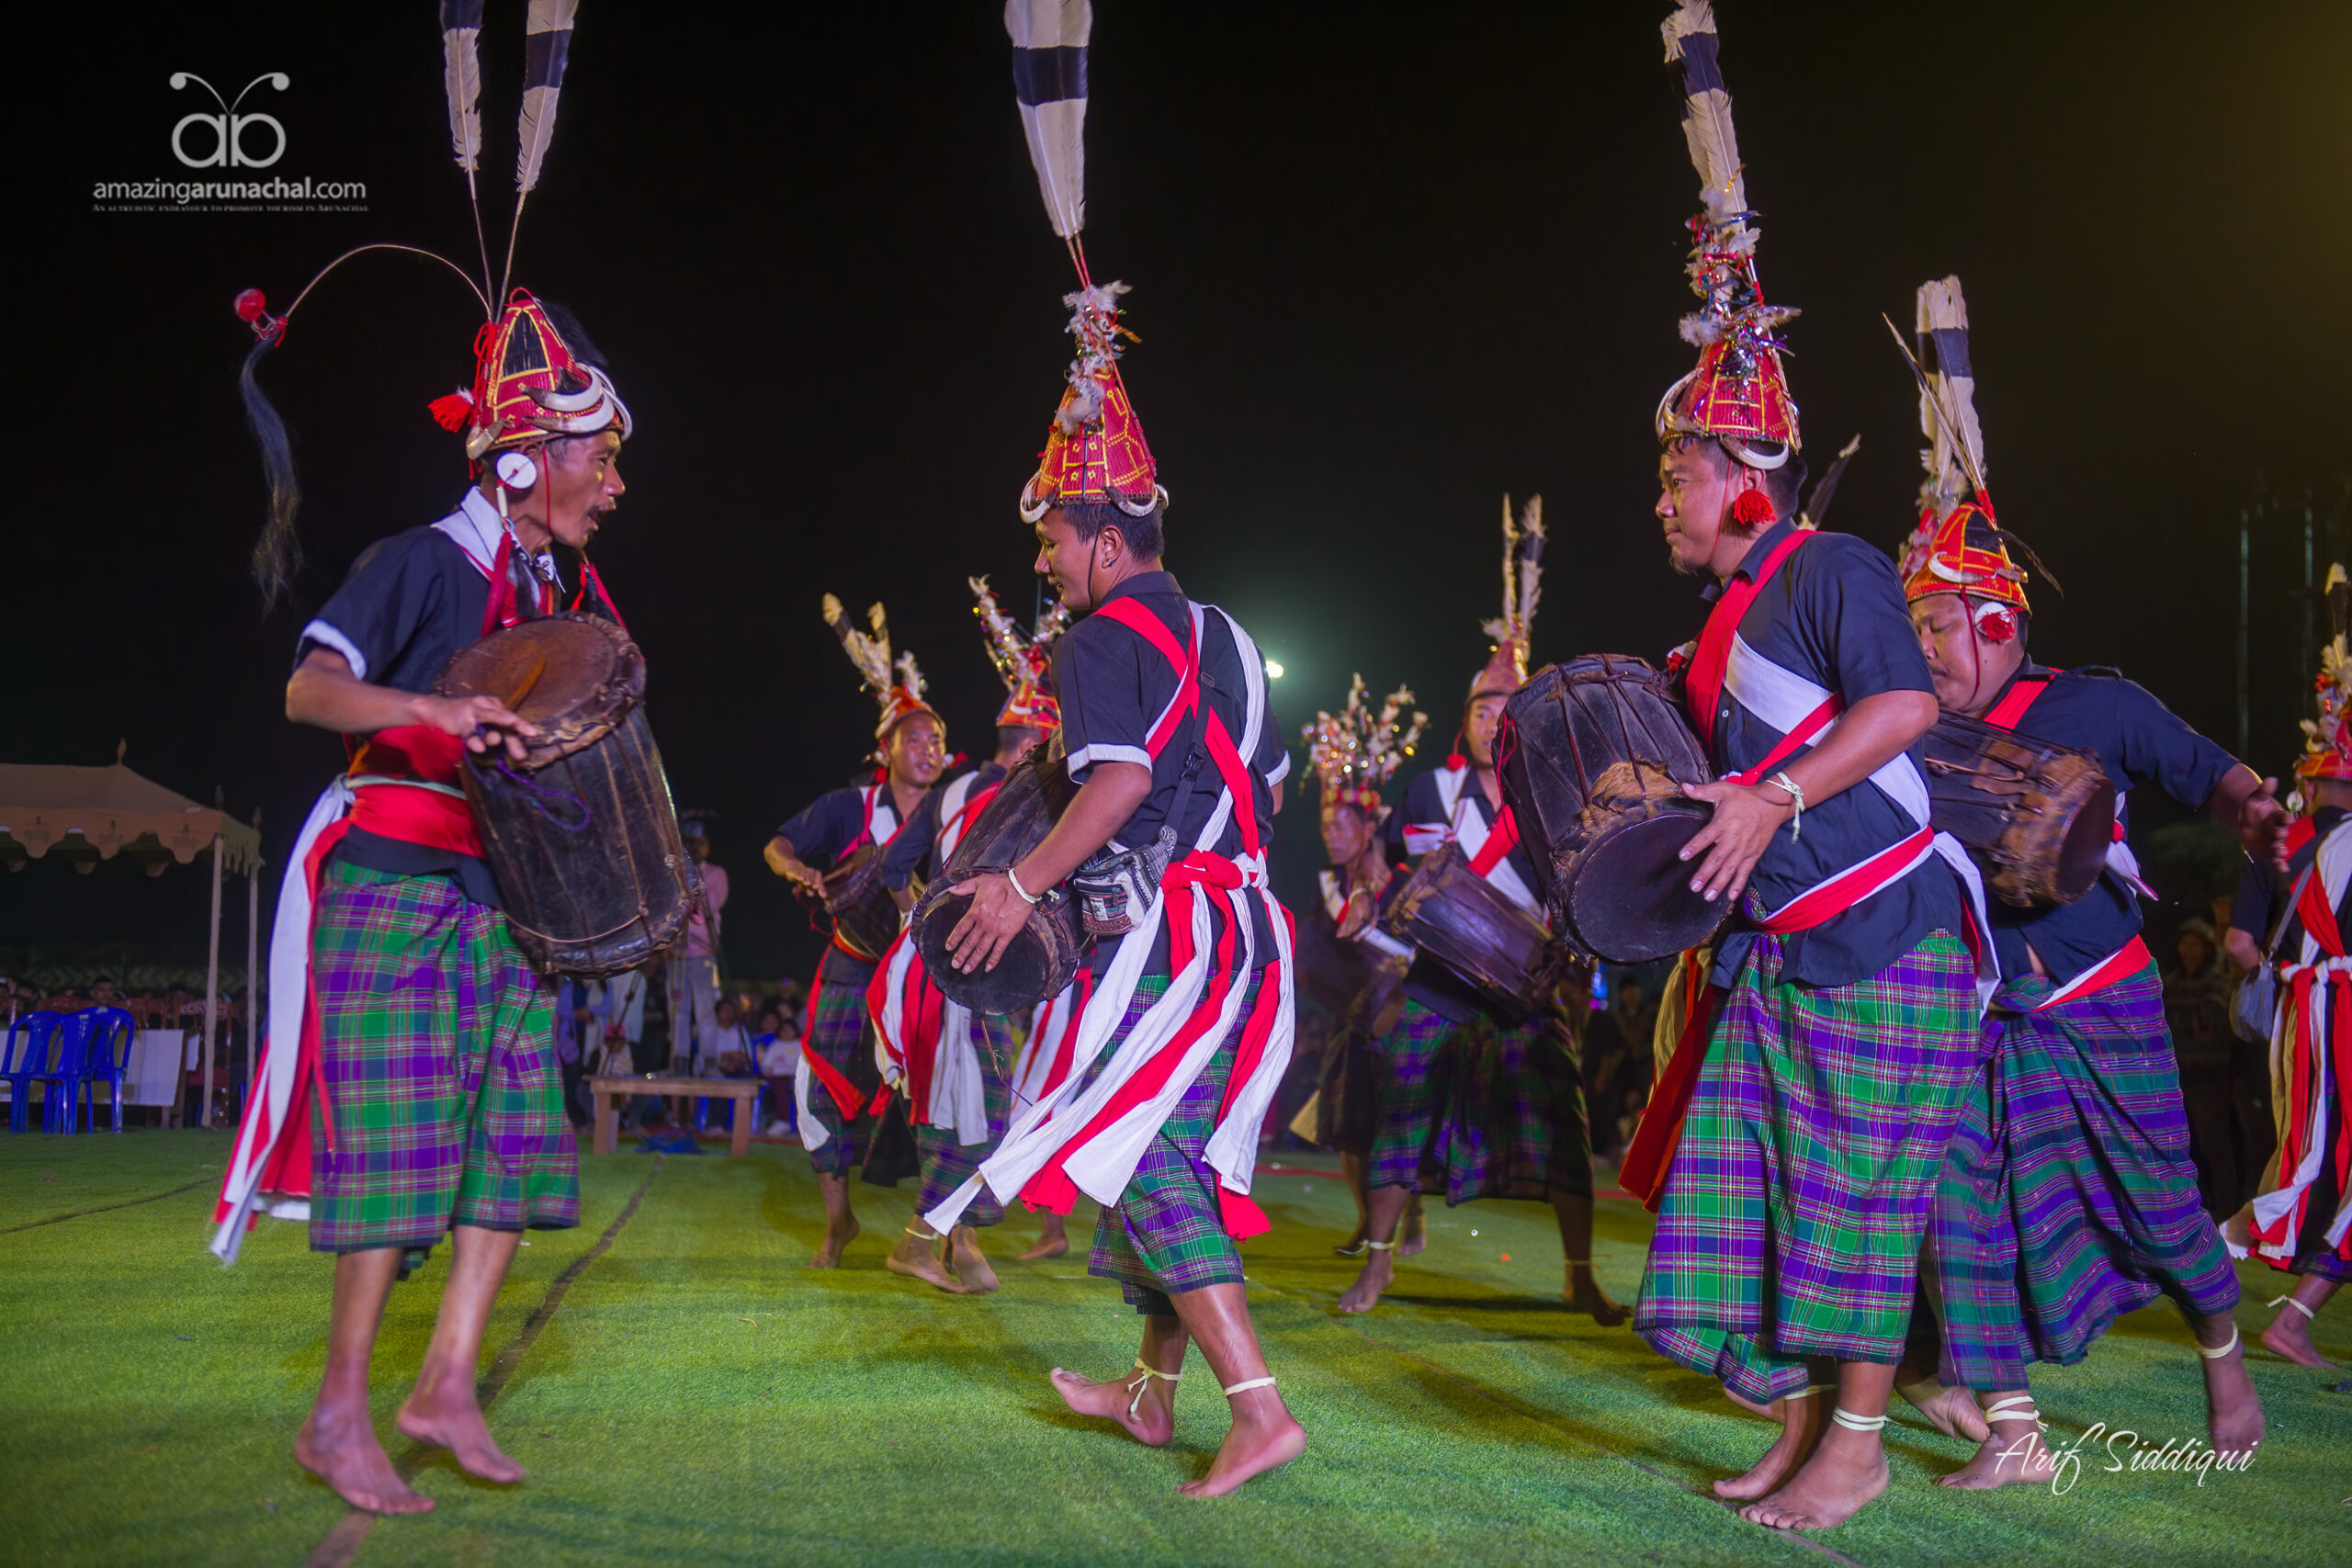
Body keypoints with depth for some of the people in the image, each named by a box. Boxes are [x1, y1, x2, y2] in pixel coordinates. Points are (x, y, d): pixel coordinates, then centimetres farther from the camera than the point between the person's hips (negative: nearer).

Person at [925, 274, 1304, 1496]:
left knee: (1145, 1160, -10)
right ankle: (1153, 1393, 27)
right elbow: (1265, 779, 21)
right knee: (1173, 1150, 16)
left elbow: (1122, 776, -22)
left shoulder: (1105, 636, -8)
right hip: (1237, 921, 10)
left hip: (1169, 933, -10)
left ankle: (1259, 1411, -17)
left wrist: (1024, 884, -19)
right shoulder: (1219, 637, 19)